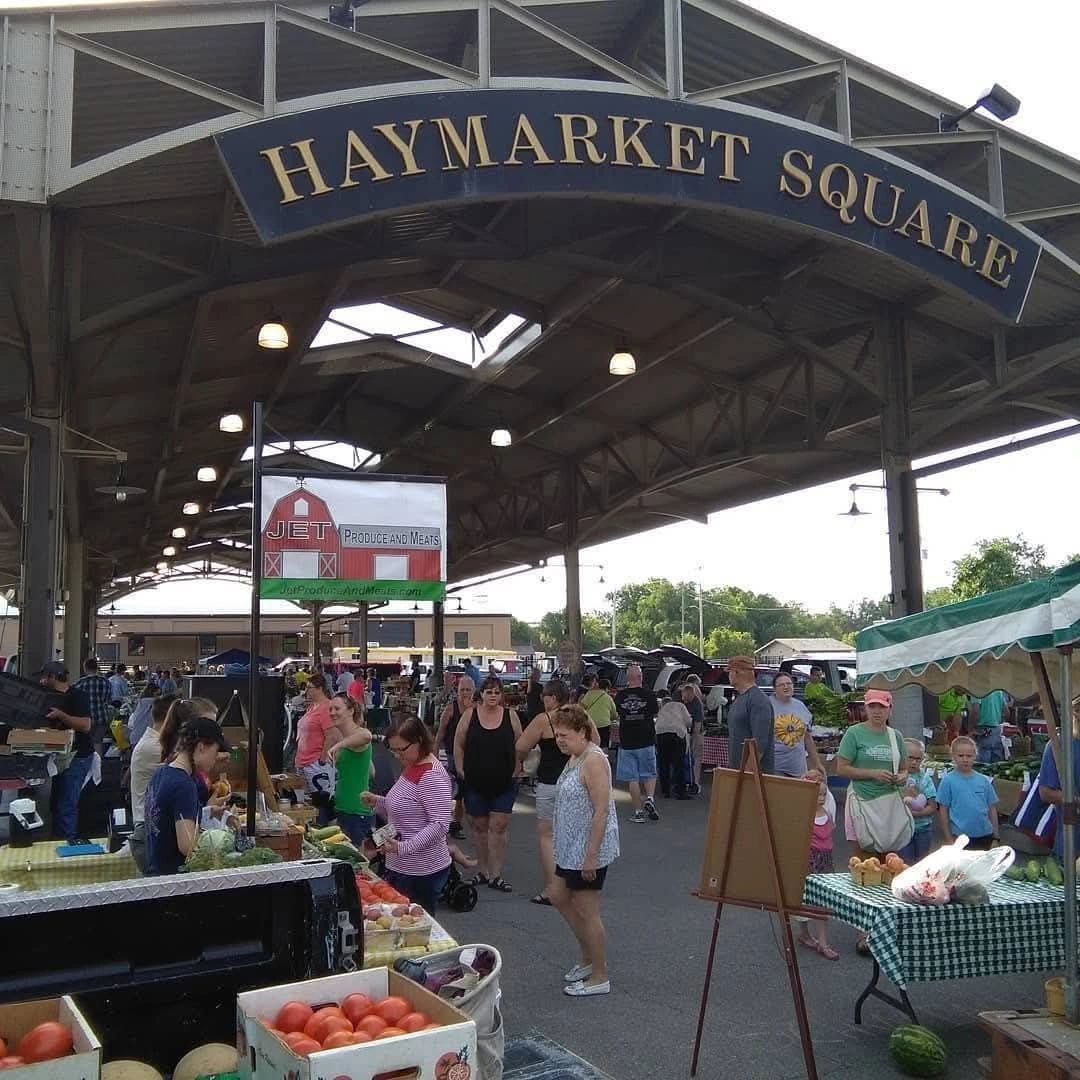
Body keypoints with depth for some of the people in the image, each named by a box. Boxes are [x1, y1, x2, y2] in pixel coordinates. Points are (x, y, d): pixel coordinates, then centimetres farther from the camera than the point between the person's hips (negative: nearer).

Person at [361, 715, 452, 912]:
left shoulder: (433, 775, -18)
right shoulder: (410, 768, 11)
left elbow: (440, 825, -23)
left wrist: (404, 847, -29)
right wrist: (377, 802, 5)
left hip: (421, 873, -9)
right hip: (399, 867, 9)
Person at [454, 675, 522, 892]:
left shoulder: (511, 716, -1)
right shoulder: (470, 715, -2)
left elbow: (519, 746, 5)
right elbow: (458, 745, 4)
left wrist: (515, 771, 1)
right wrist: (461, 771, 0)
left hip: (503, 784, 0)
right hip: (475, 783, 1)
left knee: (499, 827, -1)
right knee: (479, 826, 10)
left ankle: (495, 875, 6)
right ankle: (483, 870, 24)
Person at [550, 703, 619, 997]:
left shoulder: (593, 760, -21)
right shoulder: (575, 758, 9)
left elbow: (602, 811, -24)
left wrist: (591, 855, -23)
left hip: (589, 850, -10)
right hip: (571, 848, 10)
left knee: (586, 912, 2)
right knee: (559, 897, 19)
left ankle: (599, 976, 18)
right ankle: (588, 958, 33)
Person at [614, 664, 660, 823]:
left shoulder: (620, 696, -5)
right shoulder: (648, 694, -9)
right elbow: (655, 712, 5)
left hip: (627, 742, 1)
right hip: (646, 740, -1)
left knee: (633, 779, 6)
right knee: (649, 774, 15)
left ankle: (638, 811, 8)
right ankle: (649, 798, -6)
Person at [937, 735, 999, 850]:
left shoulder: (984, 780, 2)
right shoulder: (948, 780, -6)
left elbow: (992, 808, 8)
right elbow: (943, 811, -4)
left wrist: (995, 837, 7)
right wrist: (948, 839, -5)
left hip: (985, 836, 3)